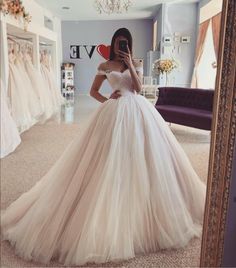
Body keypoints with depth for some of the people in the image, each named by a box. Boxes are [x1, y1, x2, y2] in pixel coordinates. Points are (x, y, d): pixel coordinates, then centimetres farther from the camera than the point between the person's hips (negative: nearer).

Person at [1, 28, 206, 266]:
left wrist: (130, 64, -7)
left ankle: (145, 205, 23)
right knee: (113, 159, -4)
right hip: (115, 113, -2)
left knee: (141, 156, 6)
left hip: (138, 111, 3)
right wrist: (107, 101, -6)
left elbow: (138, 88, -2)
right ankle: (113, 207, 9)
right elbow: (93, 91, 10)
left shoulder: (136, 64, 11)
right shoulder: (105, 66, 7)